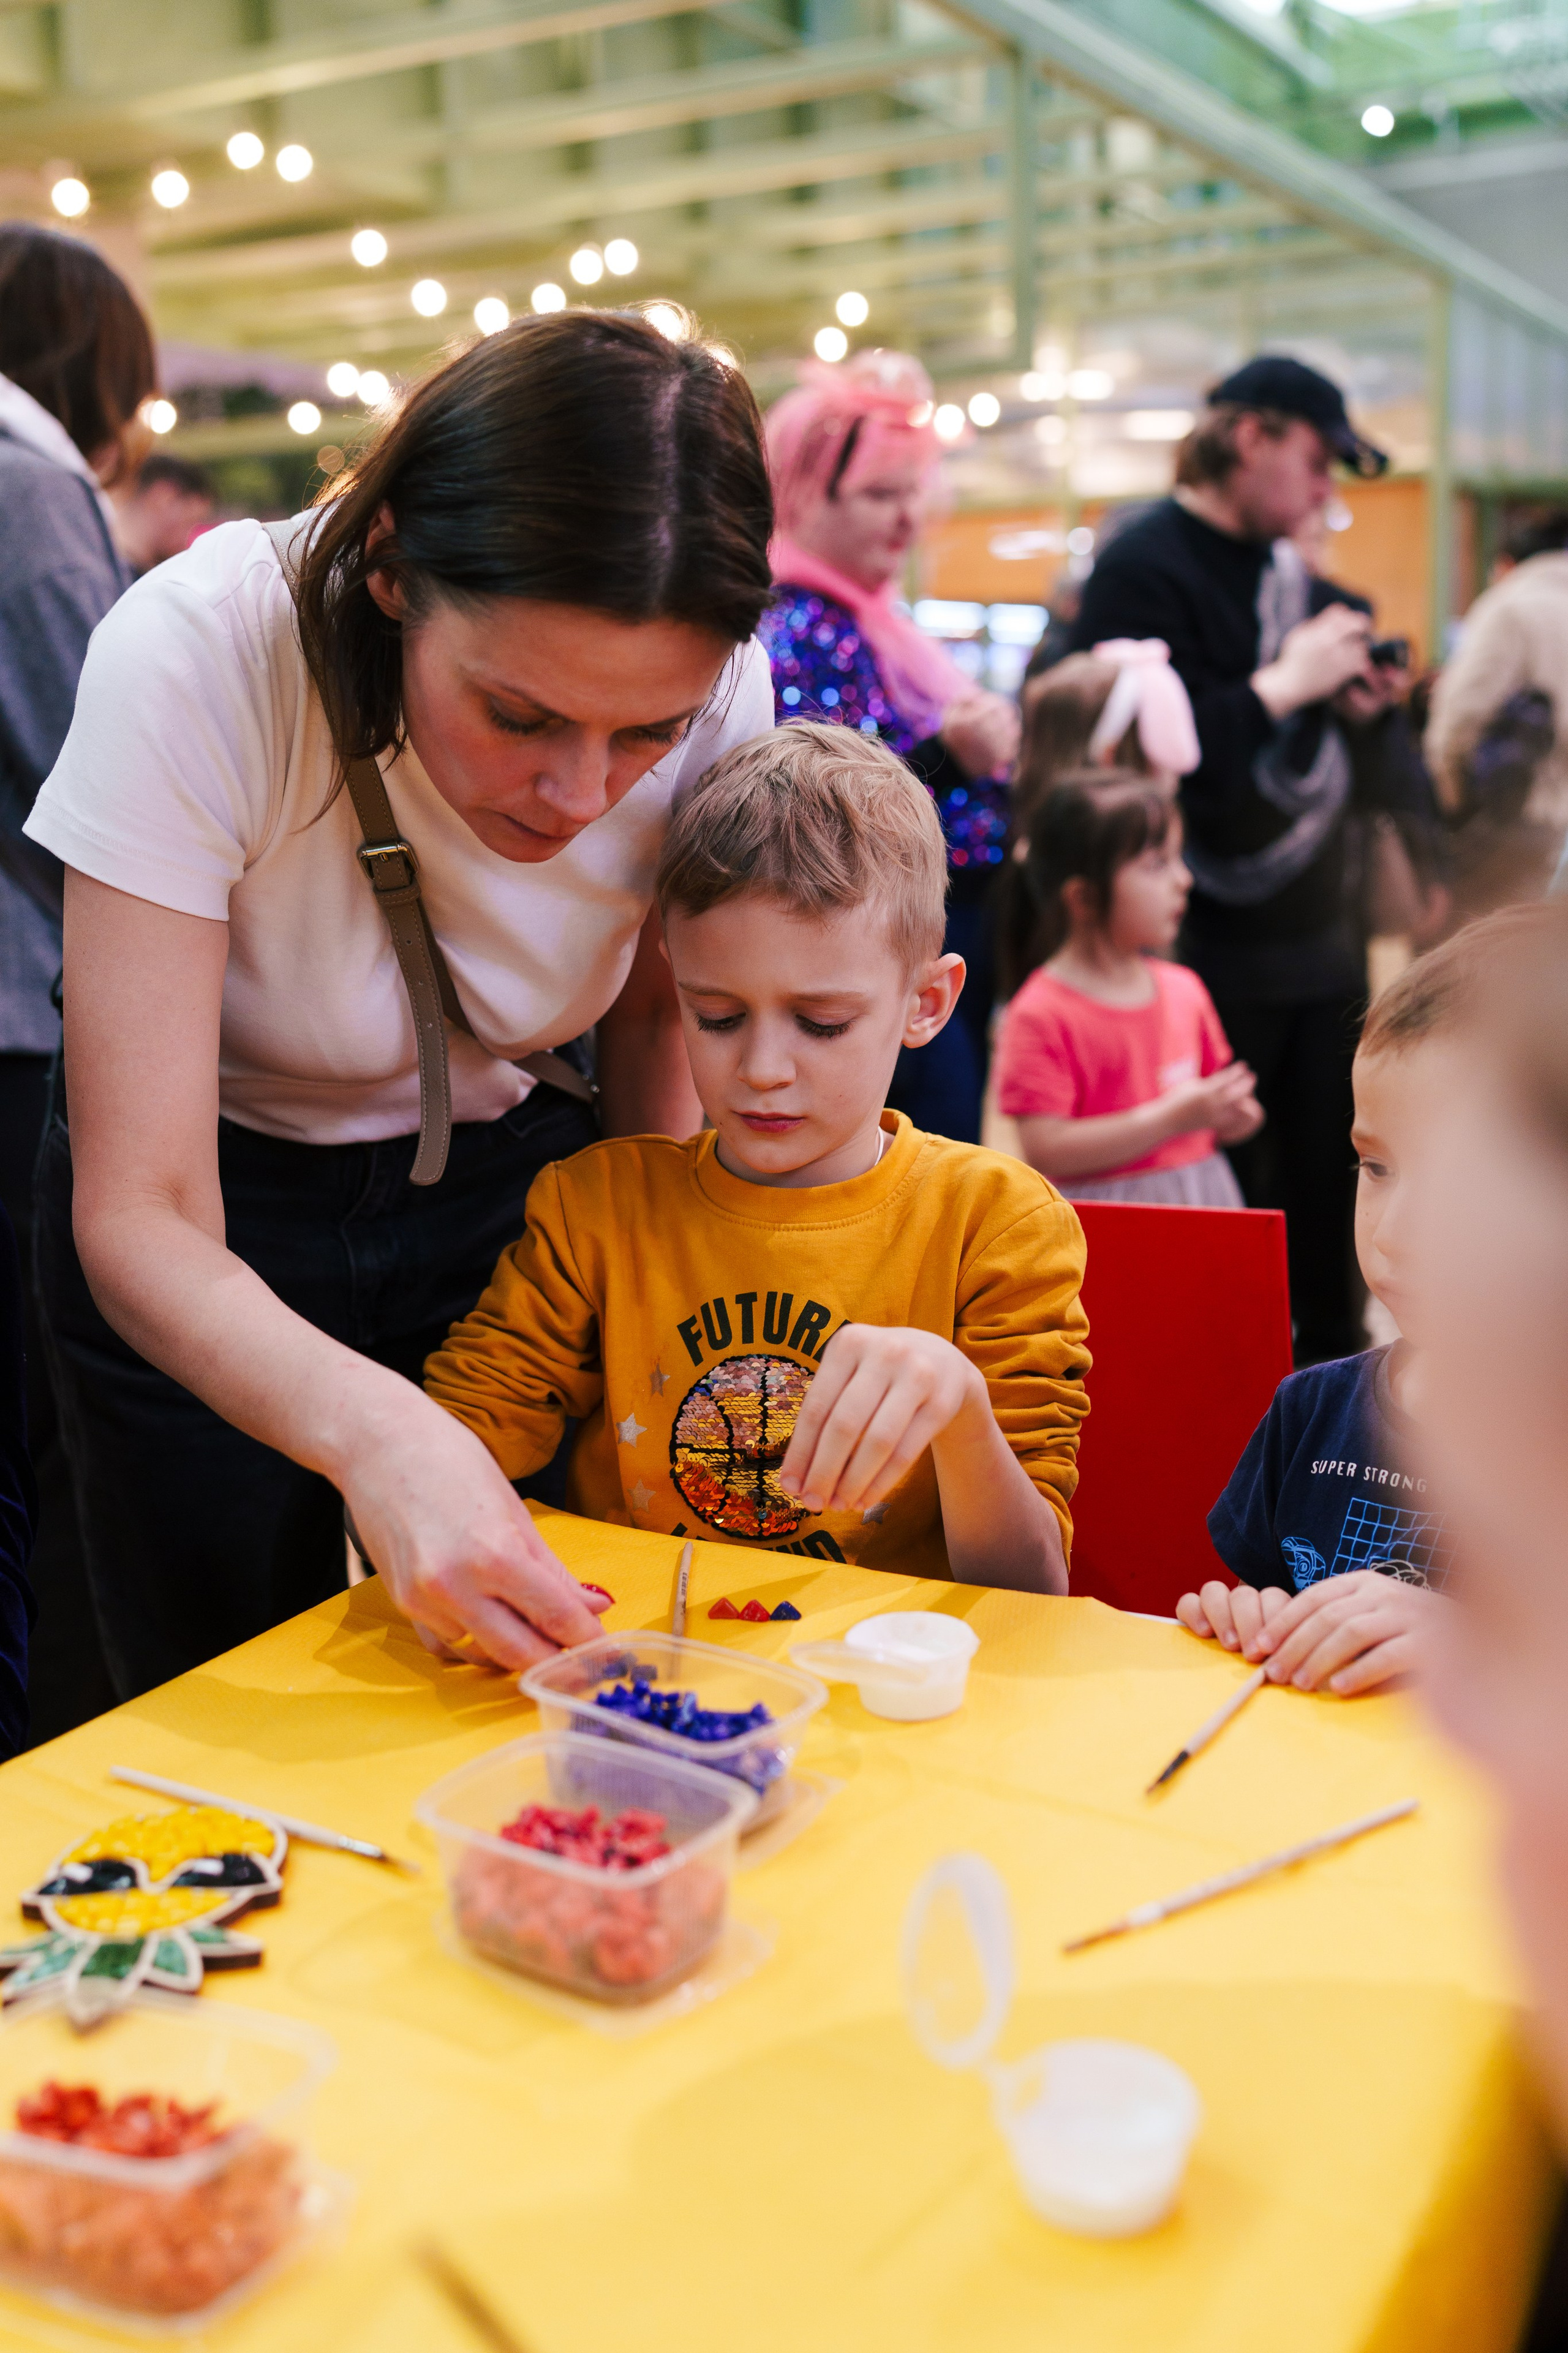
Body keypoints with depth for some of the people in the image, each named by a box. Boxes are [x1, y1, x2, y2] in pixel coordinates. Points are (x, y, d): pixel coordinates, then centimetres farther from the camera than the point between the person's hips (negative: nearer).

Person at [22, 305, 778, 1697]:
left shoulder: (712, 694, -22)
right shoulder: (195, 657, -32)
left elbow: (655, 1009, -1)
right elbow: (142, 1219, -32)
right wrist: (374, 1429, -49)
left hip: (509, 1183, 3)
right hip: (216, 1231, -2)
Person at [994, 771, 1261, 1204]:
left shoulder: (1185, 990, 6)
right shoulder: (1040, 1015, -15)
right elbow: (1044, 1152, -22)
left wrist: (1228, 1117, -3)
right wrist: (1171, 1118, -22)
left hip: (1202, 1201, 6)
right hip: (1104, 1218, -6)